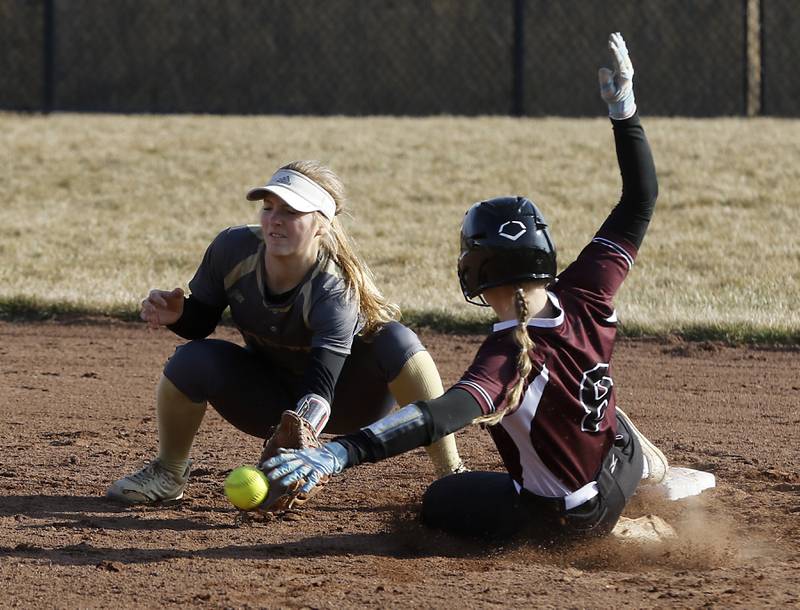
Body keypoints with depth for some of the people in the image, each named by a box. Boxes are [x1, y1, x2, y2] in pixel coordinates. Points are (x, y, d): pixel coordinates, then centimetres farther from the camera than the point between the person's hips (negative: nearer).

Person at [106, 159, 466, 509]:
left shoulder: (335, 291, -33)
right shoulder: (234, 249, -19)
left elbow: (321, 387, -43)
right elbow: (201, 320, -2)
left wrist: (300, 435, -64)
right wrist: (176, 315, -27)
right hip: (270, 400, 4)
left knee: (395, 339, -33)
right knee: (192, 359, -25)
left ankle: (451, 476, -28)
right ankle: (168, 474, 1)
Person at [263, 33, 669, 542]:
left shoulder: (508, 356, -35)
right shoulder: (583, 298, -19)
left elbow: (444, 415, -54)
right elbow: (641, 201, -9)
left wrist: (341, 453, -65)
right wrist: (624, 110, -4)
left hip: (560, 520, -7)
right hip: (622, 473, 7)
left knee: (440, 500, 21)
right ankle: (645, 464, 47)